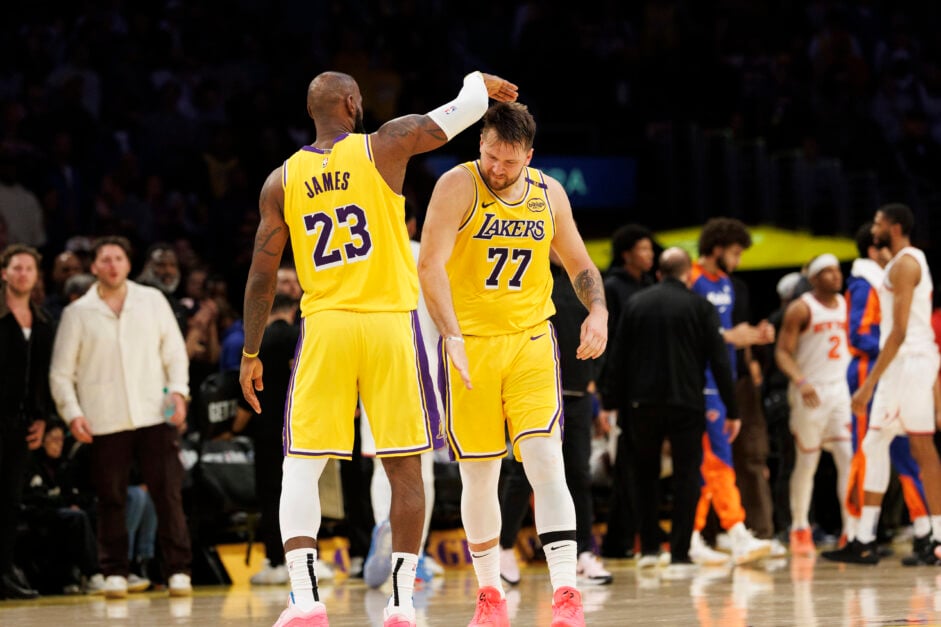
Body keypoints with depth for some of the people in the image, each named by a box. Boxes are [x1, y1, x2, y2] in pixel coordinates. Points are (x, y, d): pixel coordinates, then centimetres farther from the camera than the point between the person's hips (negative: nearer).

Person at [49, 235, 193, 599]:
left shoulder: (152, 301, 10)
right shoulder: (77, 313, 7)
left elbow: (174, 350, 12)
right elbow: (61, 372, 8)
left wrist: (178, 390, -3)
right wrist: (72, 413, -5)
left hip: (154, 416, 0)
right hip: (105, 423, 0)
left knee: (168, 494, -6)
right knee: (111, 500, 1)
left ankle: (178, 570, -3)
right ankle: (115, 573, 10)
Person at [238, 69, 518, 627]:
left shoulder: (282, 181, 5)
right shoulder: (385, 146, -1)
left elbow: (262, 277, 5)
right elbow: (459, 114, 7)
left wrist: (250, 355, 13)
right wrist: (480, 83, 30)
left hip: (325, 326, 1)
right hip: (390, 325, -1)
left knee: (301, 468, 3)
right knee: (405, 469, 7)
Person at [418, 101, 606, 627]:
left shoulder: (549, 193, 4)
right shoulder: (459, 185, -9)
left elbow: (579, 263, 16)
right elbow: (431, 264, -18)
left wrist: (598, 310, -4)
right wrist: (452, 336, -30)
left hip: (531, 342, 2)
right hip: (470, 344, -2)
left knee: (546, 463, -13)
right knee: (479, 478, 5)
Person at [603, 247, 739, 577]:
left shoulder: (636, 304, 7)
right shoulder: (700, 307, 0)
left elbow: (618, 359, 5)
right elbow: (719, 361, -4)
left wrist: (615, 402, 9)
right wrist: (732, 410, 0)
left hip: (642, 404, 2)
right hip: (686, 403, -2)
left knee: (646, 474, 18)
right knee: (686, 477, 3)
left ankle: (648, 548, 16)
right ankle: (679, 556, -4)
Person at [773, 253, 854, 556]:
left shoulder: (846, 305, 10)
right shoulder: (801, 309, -8)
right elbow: (782, 352, -10)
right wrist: (800, 381, -25)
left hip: (841, 389, 5)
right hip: (811, 393, -5)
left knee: (849, 459, -6)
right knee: (806, 462, 2)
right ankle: (800, 531, 13)